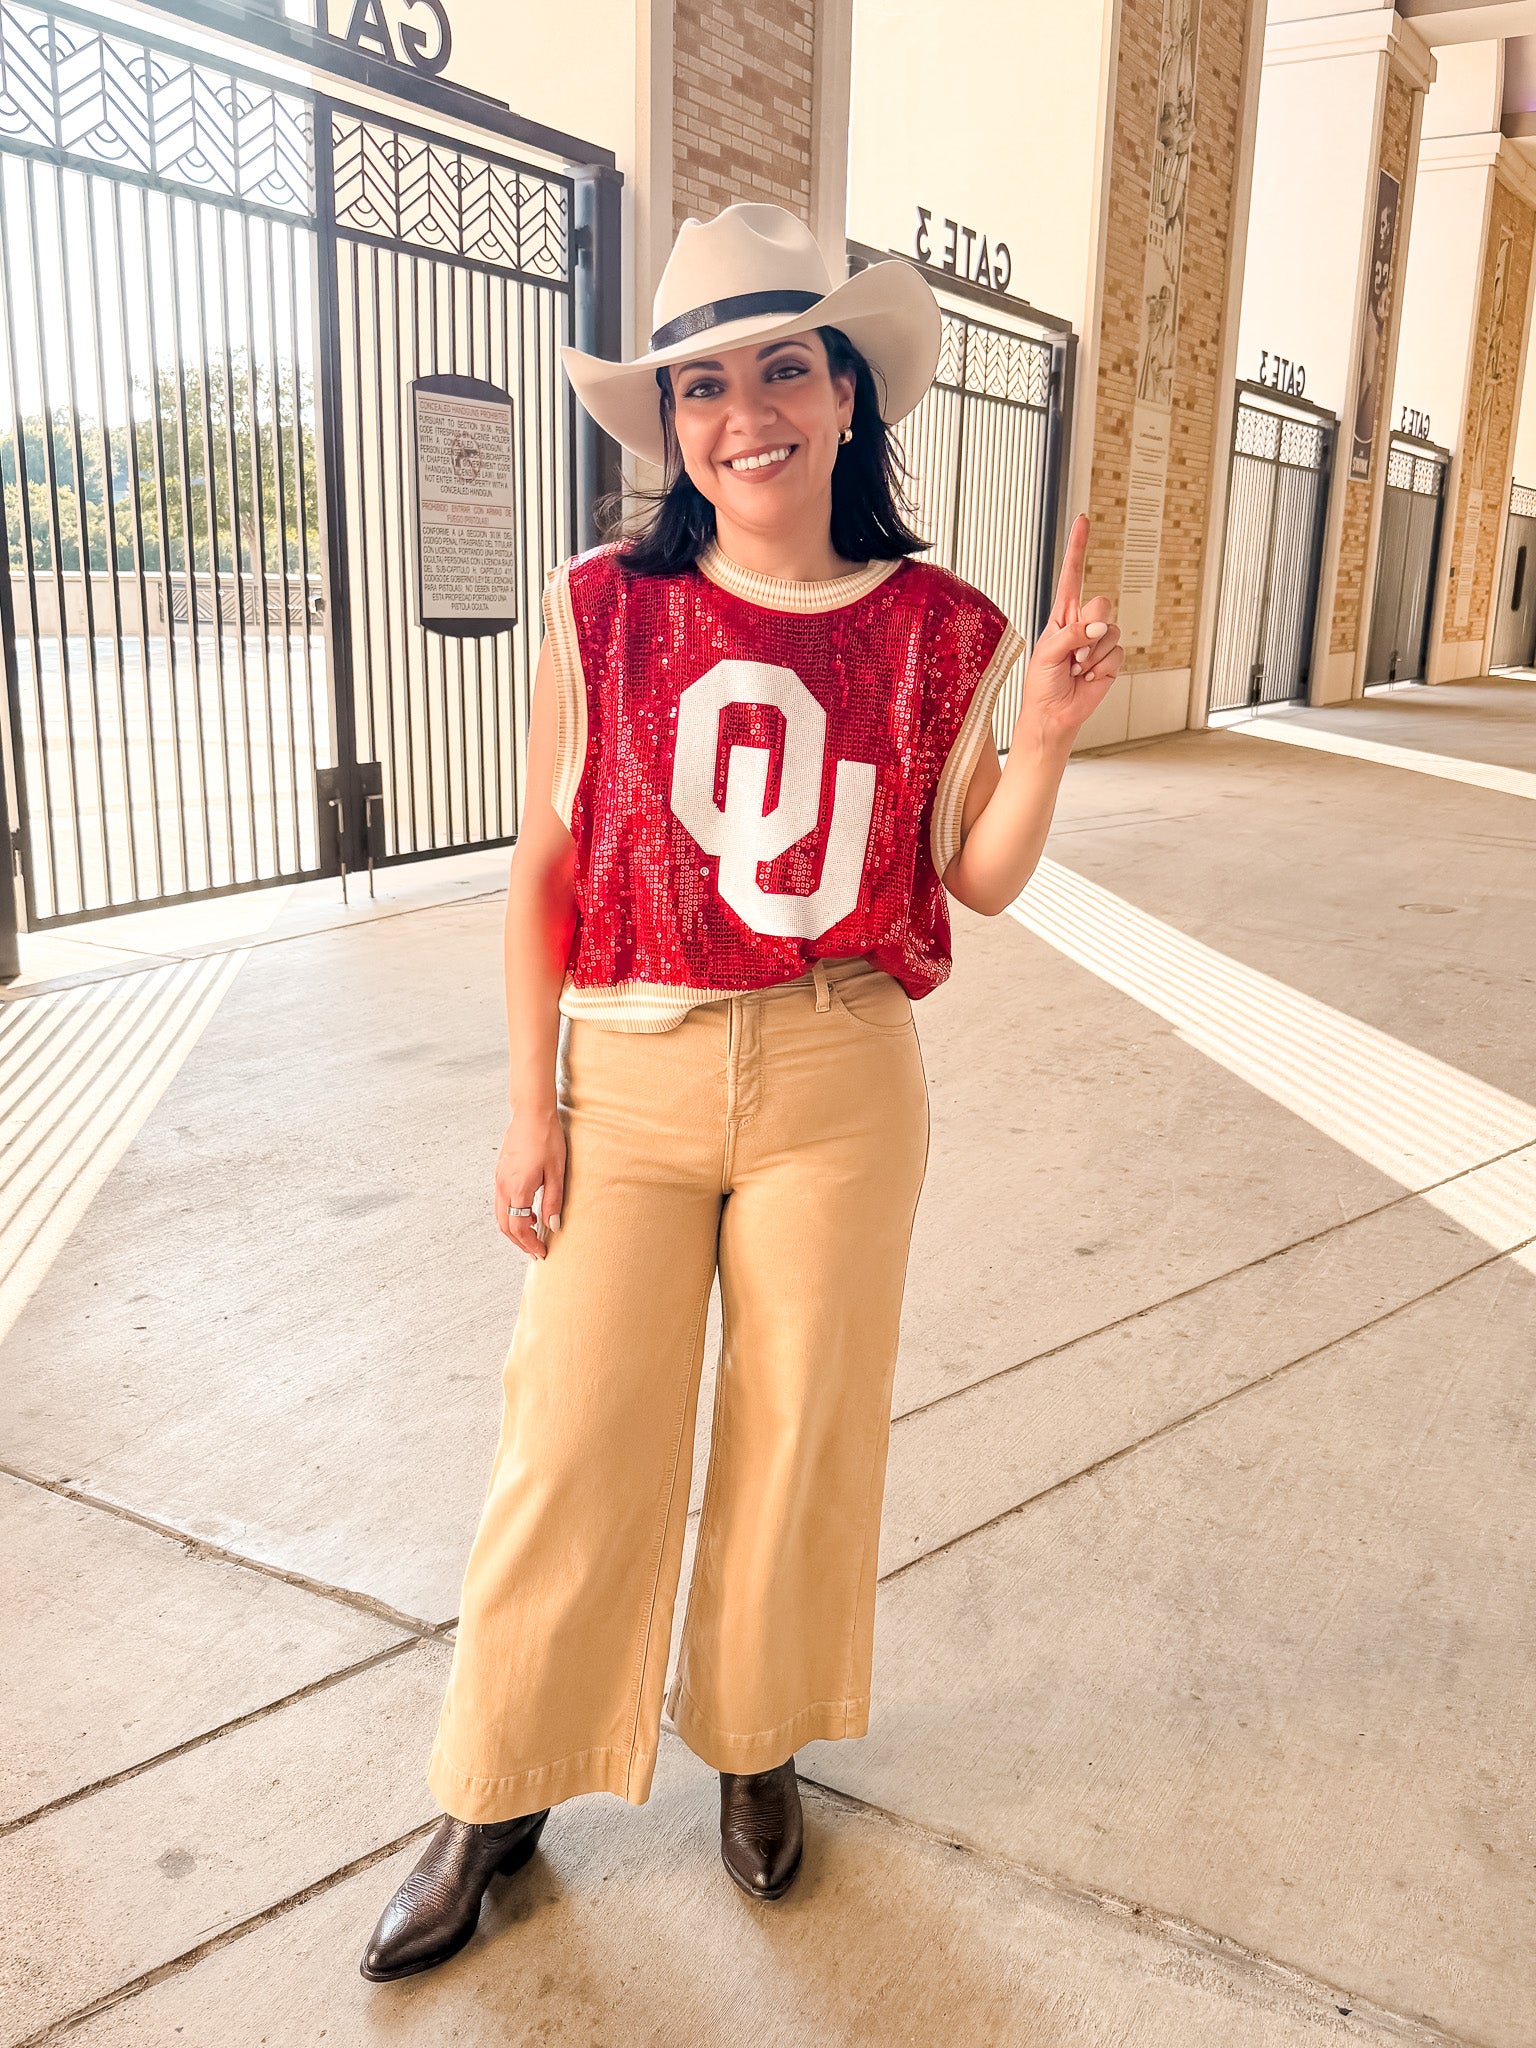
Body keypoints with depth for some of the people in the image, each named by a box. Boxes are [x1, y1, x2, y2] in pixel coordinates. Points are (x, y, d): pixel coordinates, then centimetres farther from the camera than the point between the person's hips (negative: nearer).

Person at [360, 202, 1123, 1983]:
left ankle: (754, 1740, 40)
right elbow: (544, 866, 1)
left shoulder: (935, 631, -1)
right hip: (628, 1077, 0)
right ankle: (496, 1798, 30)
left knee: (802, 1429, 14)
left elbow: (978, 879, 5)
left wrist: (1046, 733, -13)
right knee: (573, 1444, 6)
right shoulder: (604, 608, -3)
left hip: (838, 1082, 1)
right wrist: (532, 1100, -2)